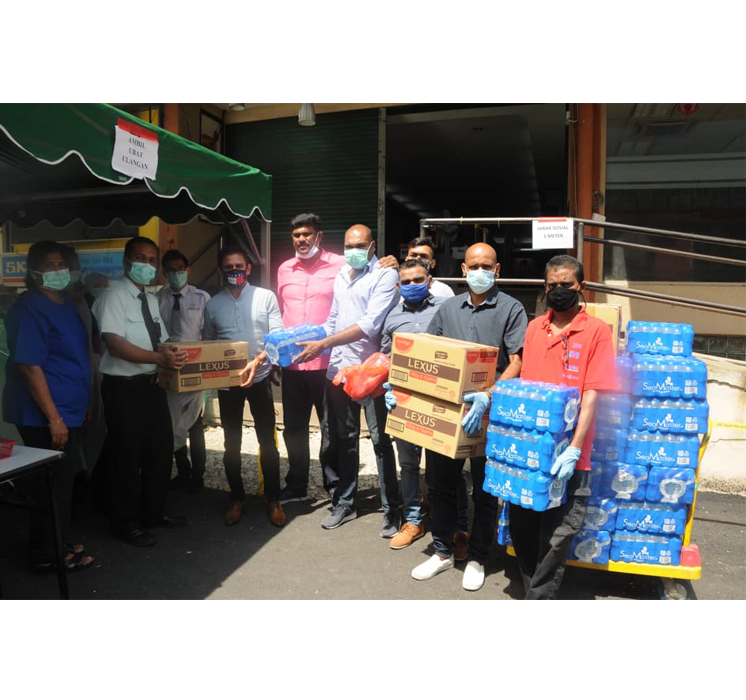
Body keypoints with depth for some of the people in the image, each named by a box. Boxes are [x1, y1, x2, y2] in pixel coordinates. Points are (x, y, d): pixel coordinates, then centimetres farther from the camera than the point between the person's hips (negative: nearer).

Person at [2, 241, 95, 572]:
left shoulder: (68, 305, 12)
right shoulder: (28, 308, -15)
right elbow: (29, 366, -22)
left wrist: (83, 403, 19)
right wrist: (53, 418, -23)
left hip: (70, 410, 9)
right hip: (45, 417, -9)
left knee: (64, 481, 18)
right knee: (49, 485, 2)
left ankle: (60, 544, 33)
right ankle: (47, 555, 18)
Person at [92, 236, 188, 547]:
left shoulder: (152, 300, 13)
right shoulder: (114, 296, -12)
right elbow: (115, 344, -23)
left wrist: (173, 356, -1)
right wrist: (160, 358, -31)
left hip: (152, 384, 8)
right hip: (124, 387, -8)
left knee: (161, 449, 15)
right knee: (127, 454, 3)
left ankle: (153, 511, 32)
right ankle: (126, 522, 19)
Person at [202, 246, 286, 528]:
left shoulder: (266, 297, -3)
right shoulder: (213, 305, 5)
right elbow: (208, 344, 13)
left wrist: (257, 362, -21)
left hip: (259, 379, -2)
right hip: (227, 382, 2)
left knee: (267, 441, 3)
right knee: (232, 444, 11)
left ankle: (273, 500, 16)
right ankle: (237, 498, 26)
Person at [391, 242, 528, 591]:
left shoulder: (511, 309, -4)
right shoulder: (449, 308, 9)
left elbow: (516, 363, -13)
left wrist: (488, 396, -29)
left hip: (488, 414, -4)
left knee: (484, 490, 10)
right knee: (441, 483, 13)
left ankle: (476, 559, 28)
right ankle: (443, 552, 32)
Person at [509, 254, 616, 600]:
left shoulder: (596, 331, -5)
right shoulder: (534, 328, 10)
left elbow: (591, 396, -11)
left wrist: (574, 449, -18)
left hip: (566, 454, -5)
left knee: (556, 537, 2)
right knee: (520, 528, 13)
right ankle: (536, 591, 33)